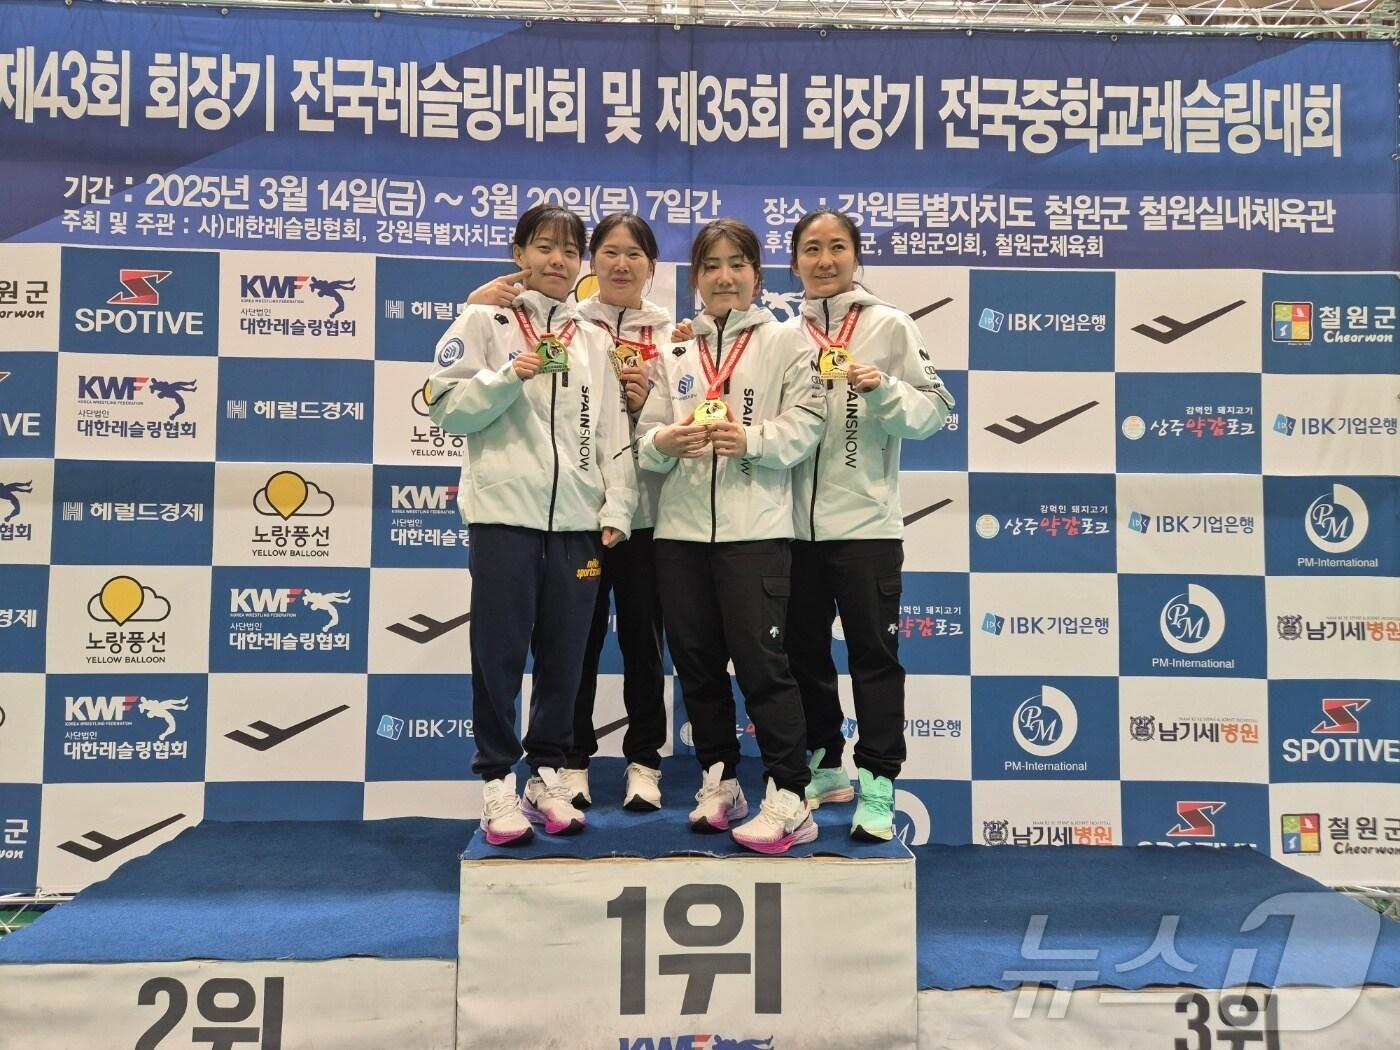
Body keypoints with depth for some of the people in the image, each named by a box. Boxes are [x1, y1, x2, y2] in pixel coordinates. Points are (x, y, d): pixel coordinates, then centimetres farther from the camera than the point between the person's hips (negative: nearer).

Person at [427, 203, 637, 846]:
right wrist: (511, 376, -14)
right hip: (504, 511, -3)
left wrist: (617, 507, 2)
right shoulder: (484, 322, 5)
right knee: (499, 651, 0)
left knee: (564, 654, 7)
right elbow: (447, 408, -1)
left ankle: (546, 774, 22)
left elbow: (614, 430, 12)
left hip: (577, 519, 4)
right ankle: (497, 781, 13)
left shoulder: (593, 340, 16)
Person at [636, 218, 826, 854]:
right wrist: (663, 442, -12)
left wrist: (752, 438, -21)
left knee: (762, 661, -7)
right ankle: (719, 782, 24)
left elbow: (806, 422, -5)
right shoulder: (674, 351, 16)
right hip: (680, 526, 5)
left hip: (755, 527, -4)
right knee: (696, 662, 10)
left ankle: (789, 801, 0)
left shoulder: (785, 341, 5)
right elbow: (646, 439, 10)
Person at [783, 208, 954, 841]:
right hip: (796, 522, 5)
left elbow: (934, 409, -3)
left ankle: (877, 786, 6)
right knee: (803, 651, 13)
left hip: (865, 522, -4)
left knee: (873, 653, -1)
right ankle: (825, 767, 29)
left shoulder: (890, 326, 0)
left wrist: (885, 391, -19)